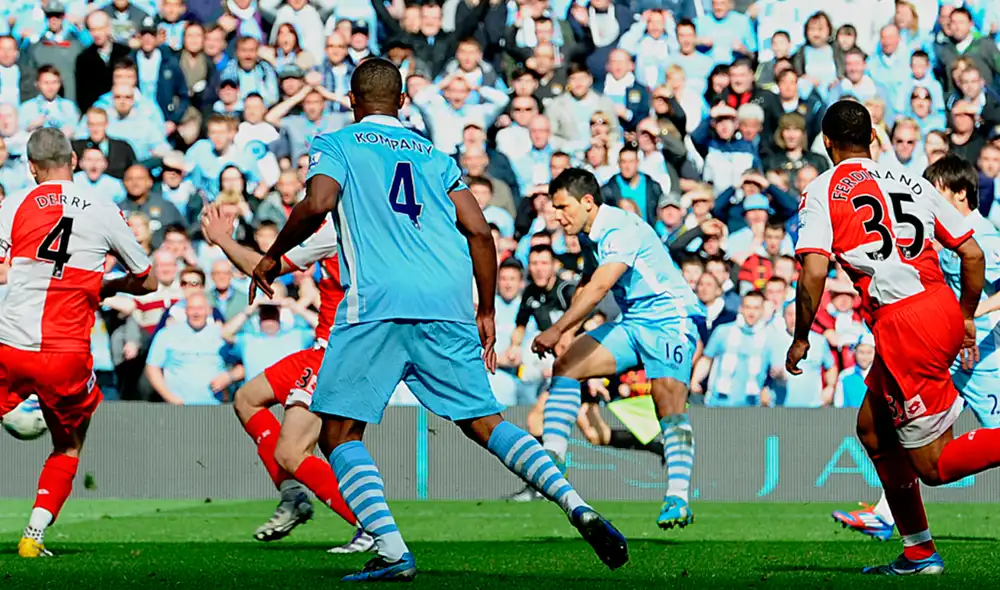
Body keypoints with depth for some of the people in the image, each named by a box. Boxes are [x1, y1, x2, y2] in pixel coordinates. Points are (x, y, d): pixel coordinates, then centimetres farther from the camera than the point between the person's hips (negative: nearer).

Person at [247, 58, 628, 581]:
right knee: (485, 423, 11)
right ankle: (577, 507, -7)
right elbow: (479, 232, 14)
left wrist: (273, 257, 6)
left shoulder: (336, 145, 12)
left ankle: (392, 551, -16)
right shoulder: (436, 157, 24)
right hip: (448, 303, 4)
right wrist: (486, 314, 20)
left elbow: (317, 203, -8)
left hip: (377, 302, -4)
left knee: (340, 434, 1)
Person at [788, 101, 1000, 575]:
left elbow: (813, 273, -11)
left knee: (933, 464, 0)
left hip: (901, 324, -7)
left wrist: (800, 339, 3)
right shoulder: (912, 182, 17)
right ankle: (918, 553, 24)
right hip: (943, 308, 7)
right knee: (873, 429, 22)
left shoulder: (821, 193, 2)